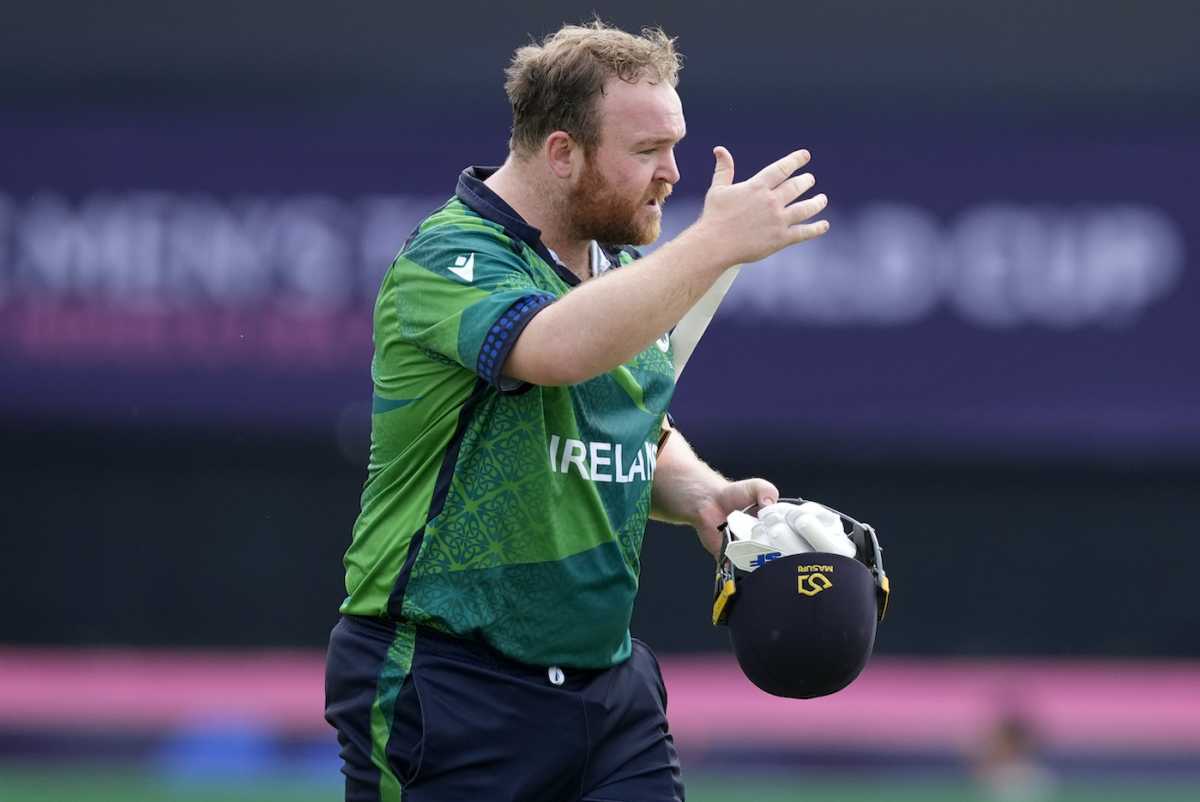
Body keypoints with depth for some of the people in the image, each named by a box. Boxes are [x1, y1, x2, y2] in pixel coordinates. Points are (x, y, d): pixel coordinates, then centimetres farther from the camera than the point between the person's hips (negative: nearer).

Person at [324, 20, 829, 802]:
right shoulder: (450, 260, -14)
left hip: (604, 673, 7)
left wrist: (702, 495, 4)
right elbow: (559, 348, -36)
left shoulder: (625, 269, 12)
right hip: (447, 684, -7)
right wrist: (713, 245, -33)